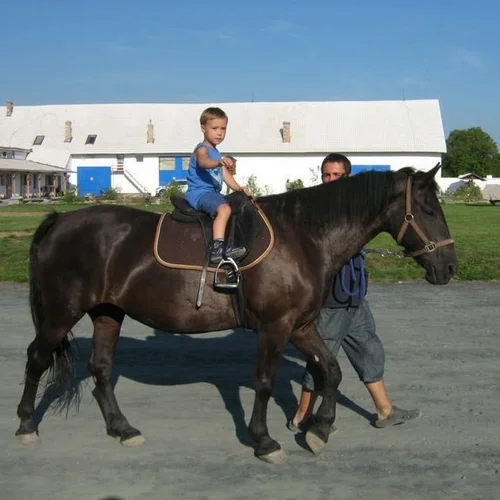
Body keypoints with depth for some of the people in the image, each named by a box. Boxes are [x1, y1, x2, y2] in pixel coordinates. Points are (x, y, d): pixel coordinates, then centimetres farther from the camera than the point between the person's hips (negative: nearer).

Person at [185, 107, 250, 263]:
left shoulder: (216, 153, 21)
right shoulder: (202, 149, -9)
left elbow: (225, 174, 17)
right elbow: (203, 161, -33)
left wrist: (238, 187, 0)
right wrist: (219, 162, -54)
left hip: (213, 193, 11)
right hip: (199, 193, -11)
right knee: (224, 208, -35)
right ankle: (217, 248, -46)